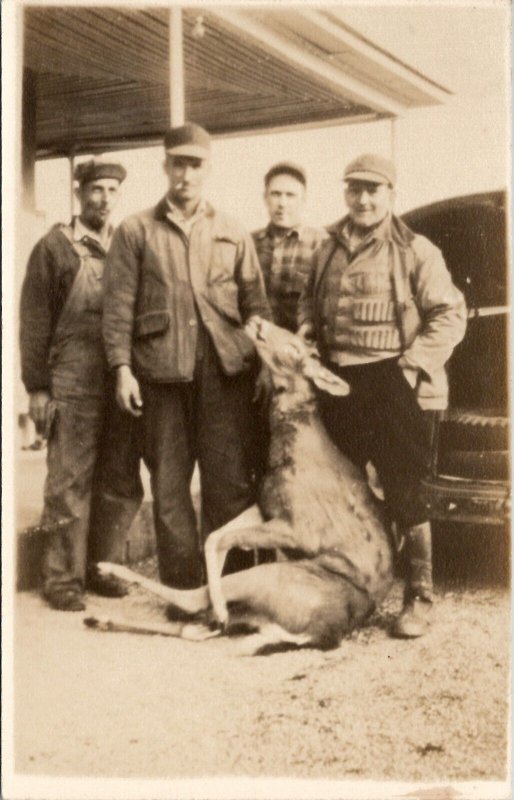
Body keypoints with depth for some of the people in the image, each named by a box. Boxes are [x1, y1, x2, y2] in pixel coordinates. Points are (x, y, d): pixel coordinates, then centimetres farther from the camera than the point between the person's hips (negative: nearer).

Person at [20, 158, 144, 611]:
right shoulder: (54, 247, 2)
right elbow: (34, 321, -1)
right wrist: (37, 387, -6)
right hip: (72, 383, -4)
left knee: (122, 484, 8)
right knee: (70, 484, 0)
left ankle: (103, 568, 22)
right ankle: (63, 579, 10)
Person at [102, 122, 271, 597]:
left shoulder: (234, 235, 15)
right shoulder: (136, 231, 10)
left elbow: (257, 305, 13)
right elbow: (119, 304, 4)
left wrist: (264, 360, 4)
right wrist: (122, 367, -5)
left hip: (225, 368, 1)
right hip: (161, 370, 0)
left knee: (230, 483, 0)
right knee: (169, 485, 3)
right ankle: (183, 586, 14)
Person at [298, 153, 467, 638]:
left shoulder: (415, 252, -3)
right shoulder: (327, 251, 13)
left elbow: (449, 315, -5)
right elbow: (311, 300, 26)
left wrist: (415, 363, -14)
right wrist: (306, 325, 5)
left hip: (394, 387, -5)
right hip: (338, 384, 6)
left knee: (403, 493, -3)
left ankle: (419, 597, 9)